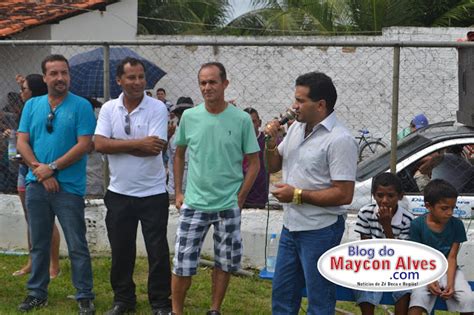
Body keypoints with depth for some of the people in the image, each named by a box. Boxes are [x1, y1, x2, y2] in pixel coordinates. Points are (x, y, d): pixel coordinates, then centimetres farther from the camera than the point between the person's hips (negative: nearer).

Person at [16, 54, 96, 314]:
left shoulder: (81, 106, -4)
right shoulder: (32, 105, 9)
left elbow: (84, 145, -11)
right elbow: (22, 142, 4)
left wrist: (52, 168, -14)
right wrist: (40, 170, -10)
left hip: (69, 187, -4)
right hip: (36, 185, 4)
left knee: (77, 246, -1)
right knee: (39, 244, 13)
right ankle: (37, 293, 24)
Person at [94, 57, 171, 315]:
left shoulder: (157, 108, -8)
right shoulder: (108, 109, 1)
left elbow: (155, 148, -19)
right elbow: (99, 144, -12)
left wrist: (117, 144, -13)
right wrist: (139, 143, -19)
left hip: (152, 193, -3)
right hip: (119, 192, 3)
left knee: (158, 251, 4)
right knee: (120, 250, 13)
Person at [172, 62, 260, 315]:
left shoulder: (241, 119, -7)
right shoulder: (189, 117, -1)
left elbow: (253, 163, -1)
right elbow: (179, 154, 12)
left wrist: (239, 198, -5)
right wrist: (178, 192, 7)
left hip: (228, 206, 0)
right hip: (193, 204, 1)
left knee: (225, 263, 12)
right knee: (183, 264, 1)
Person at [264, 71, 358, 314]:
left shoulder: (339, 139, -18)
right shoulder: (296, 128, 8)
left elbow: (344, 194, -22)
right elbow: (273, 166, 19)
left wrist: (297, 194, -19)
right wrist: (271, 142, -1)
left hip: (320, 230, -8)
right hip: (291, 226, 8)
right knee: (281, 294, 18)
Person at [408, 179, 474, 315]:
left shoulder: (456, 225, -5)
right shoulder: (417, 225, -10)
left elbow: (452, 258, -5)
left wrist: (450, 282, -20)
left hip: (448, 269, 2)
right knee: (419, 297, -31)